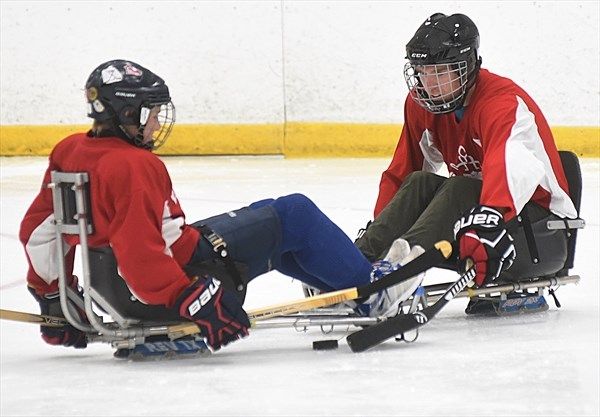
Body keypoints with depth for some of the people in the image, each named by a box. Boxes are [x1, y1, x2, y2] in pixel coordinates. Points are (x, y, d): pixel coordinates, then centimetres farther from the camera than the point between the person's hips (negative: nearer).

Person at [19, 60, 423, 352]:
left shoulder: (70, 152, 2)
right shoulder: (134, 166, -26)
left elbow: (38, 230, 8)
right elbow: (140, 257, -34)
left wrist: (54, 299, 18)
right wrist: (194, 303, -33)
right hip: (185, 270, -10)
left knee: (266, 220, 27)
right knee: (294, 215, 0)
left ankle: (341, 279, 33)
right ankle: (370, 289, 11)